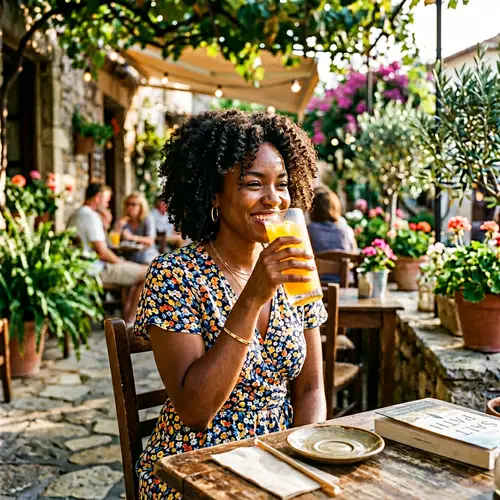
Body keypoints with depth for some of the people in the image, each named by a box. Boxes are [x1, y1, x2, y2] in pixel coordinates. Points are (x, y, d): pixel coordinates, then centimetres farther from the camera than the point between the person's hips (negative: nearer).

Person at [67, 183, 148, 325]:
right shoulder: (91, 216, -17)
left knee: (138, 271, 22)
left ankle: (127, 317, 17)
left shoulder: (74, 216, 15)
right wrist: (122, 262, -7)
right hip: (97, 270, -11)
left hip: (84, 269, 11)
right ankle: (130, 320, -1)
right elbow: (102, 252, -21)